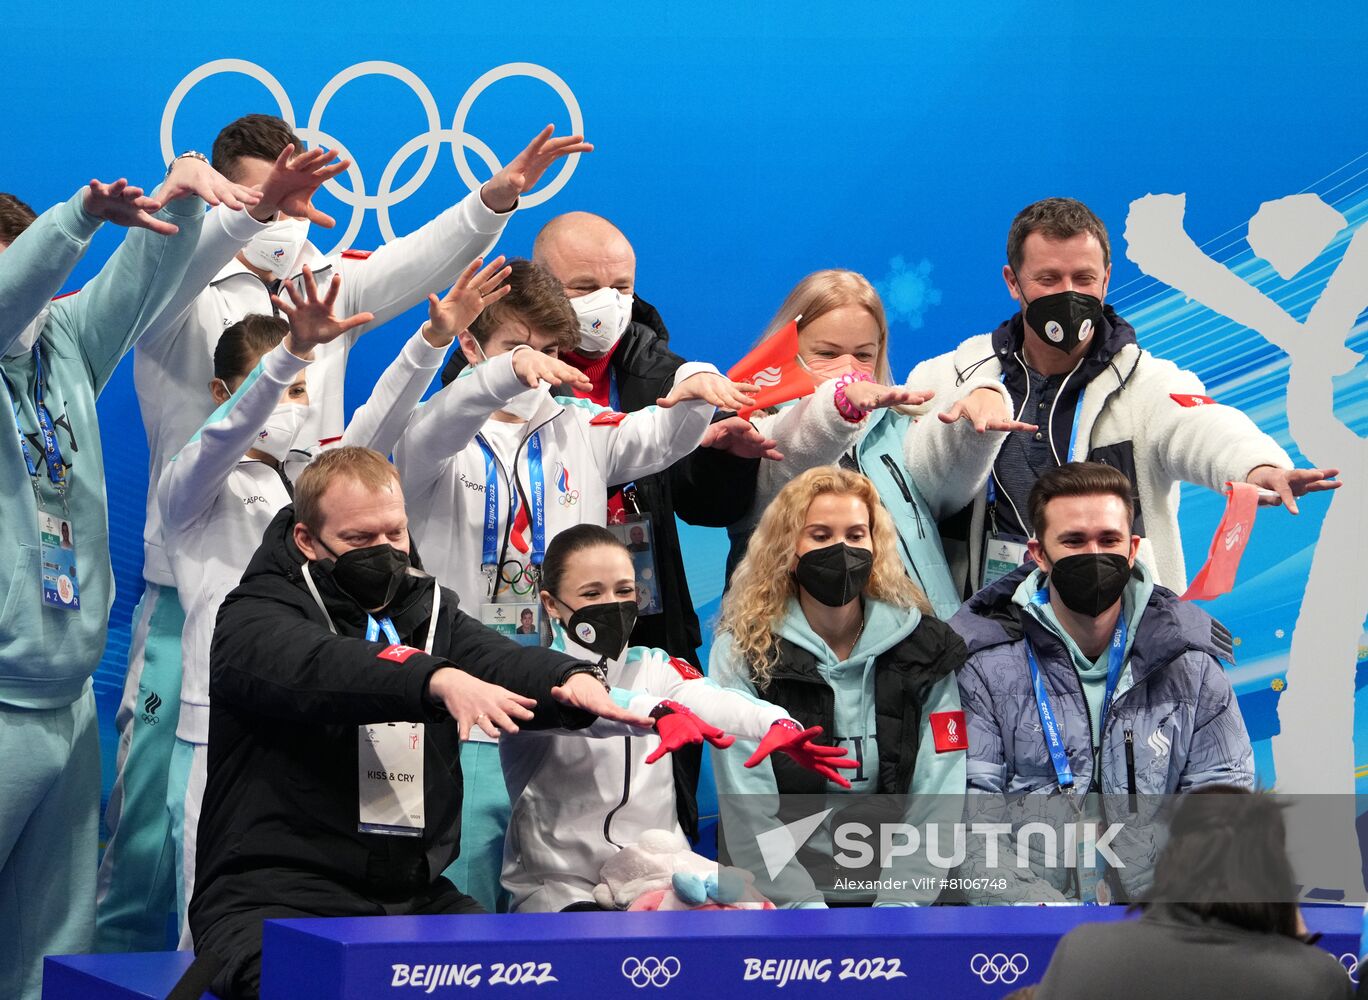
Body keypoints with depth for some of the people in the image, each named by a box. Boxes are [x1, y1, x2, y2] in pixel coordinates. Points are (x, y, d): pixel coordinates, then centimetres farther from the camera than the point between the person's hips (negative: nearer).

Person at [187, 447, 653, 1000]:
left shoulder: (431, 612, 17)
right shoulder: (253, 618, -1)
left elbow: (506, 663, -3)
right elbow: (319, 668, -24)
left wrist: (574, 679, -27)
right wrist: (439, 679, -41)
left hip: (417, 896, 5)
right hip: (274, 895, -5)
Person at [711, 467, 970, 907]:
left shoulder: (924, 647, 6)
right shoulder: (742, 652, 1)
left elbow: (937, 798, 1)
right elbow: (748, 812, -6)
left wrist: (900, 904, -11)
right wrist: (806, 906, -16)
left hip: (898, 892, 2)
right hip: (779, 897, -2)